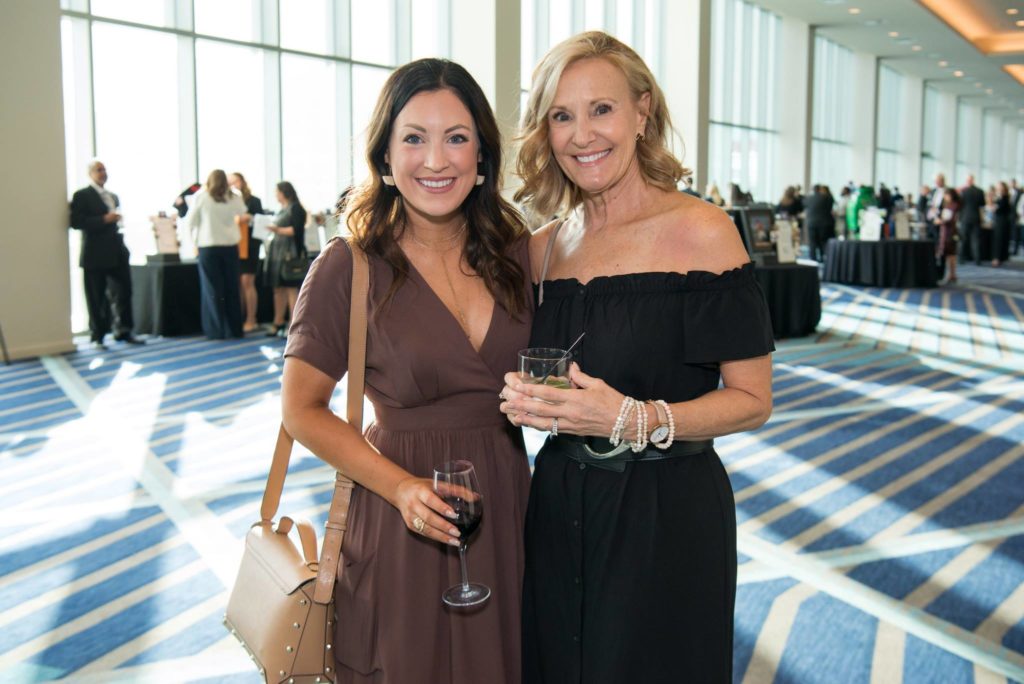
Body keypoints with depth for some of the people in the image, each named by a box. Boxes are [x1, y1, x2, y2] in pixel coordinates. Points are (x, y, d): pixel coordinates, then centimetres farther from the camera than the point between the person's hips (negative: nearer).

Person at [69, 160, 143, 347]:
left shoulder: (113, 197, 20)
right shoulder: (81, 196, -3)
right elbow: (76, 221, -14)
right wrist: (103, 220, -19)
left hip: (117, 253, 6)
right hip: (95, 254, -6)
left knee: (123, 292, 3)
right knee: (96, 298, 0)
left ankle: (123, 331, 12)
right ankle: (97, 336, 9)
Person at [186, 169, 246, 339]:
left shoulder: (201, 197, -7)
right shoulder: (234, 199, 0)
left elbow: (190, 221, -2)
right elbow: (242, 212, 20)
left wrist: (195, 238, 15)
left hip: (208, 246, -3)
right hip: (230, 246, 3)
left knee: (213, 289, 2)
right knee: (232, 288, 10)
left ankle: (216, 330, 2)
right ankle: (234, 328, 15)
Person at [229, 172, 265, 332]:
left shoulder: (253, 201, 3)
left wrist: (250, 219, -16)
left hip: (249, 245, -4)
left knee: (247, 282, -6)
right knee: (236, 284, 4)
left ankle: (251, 320, -1)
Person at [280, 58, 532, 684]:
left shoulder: (516, 253, 0)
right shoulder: (348, 268, -12)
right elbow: (303, 409, -7)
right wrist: (400, 486, -18)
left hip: (507, 510, 4)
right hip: (403, 530, -4)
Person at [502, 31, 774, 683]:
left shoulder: (701, 231, -11)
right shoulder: (543, 246, 5)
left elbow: (752, 399, -11)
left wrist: (635, 420, -23)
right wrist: (523, 397, -4)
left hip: (668, 518, -4)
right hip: (559, 512, 5)